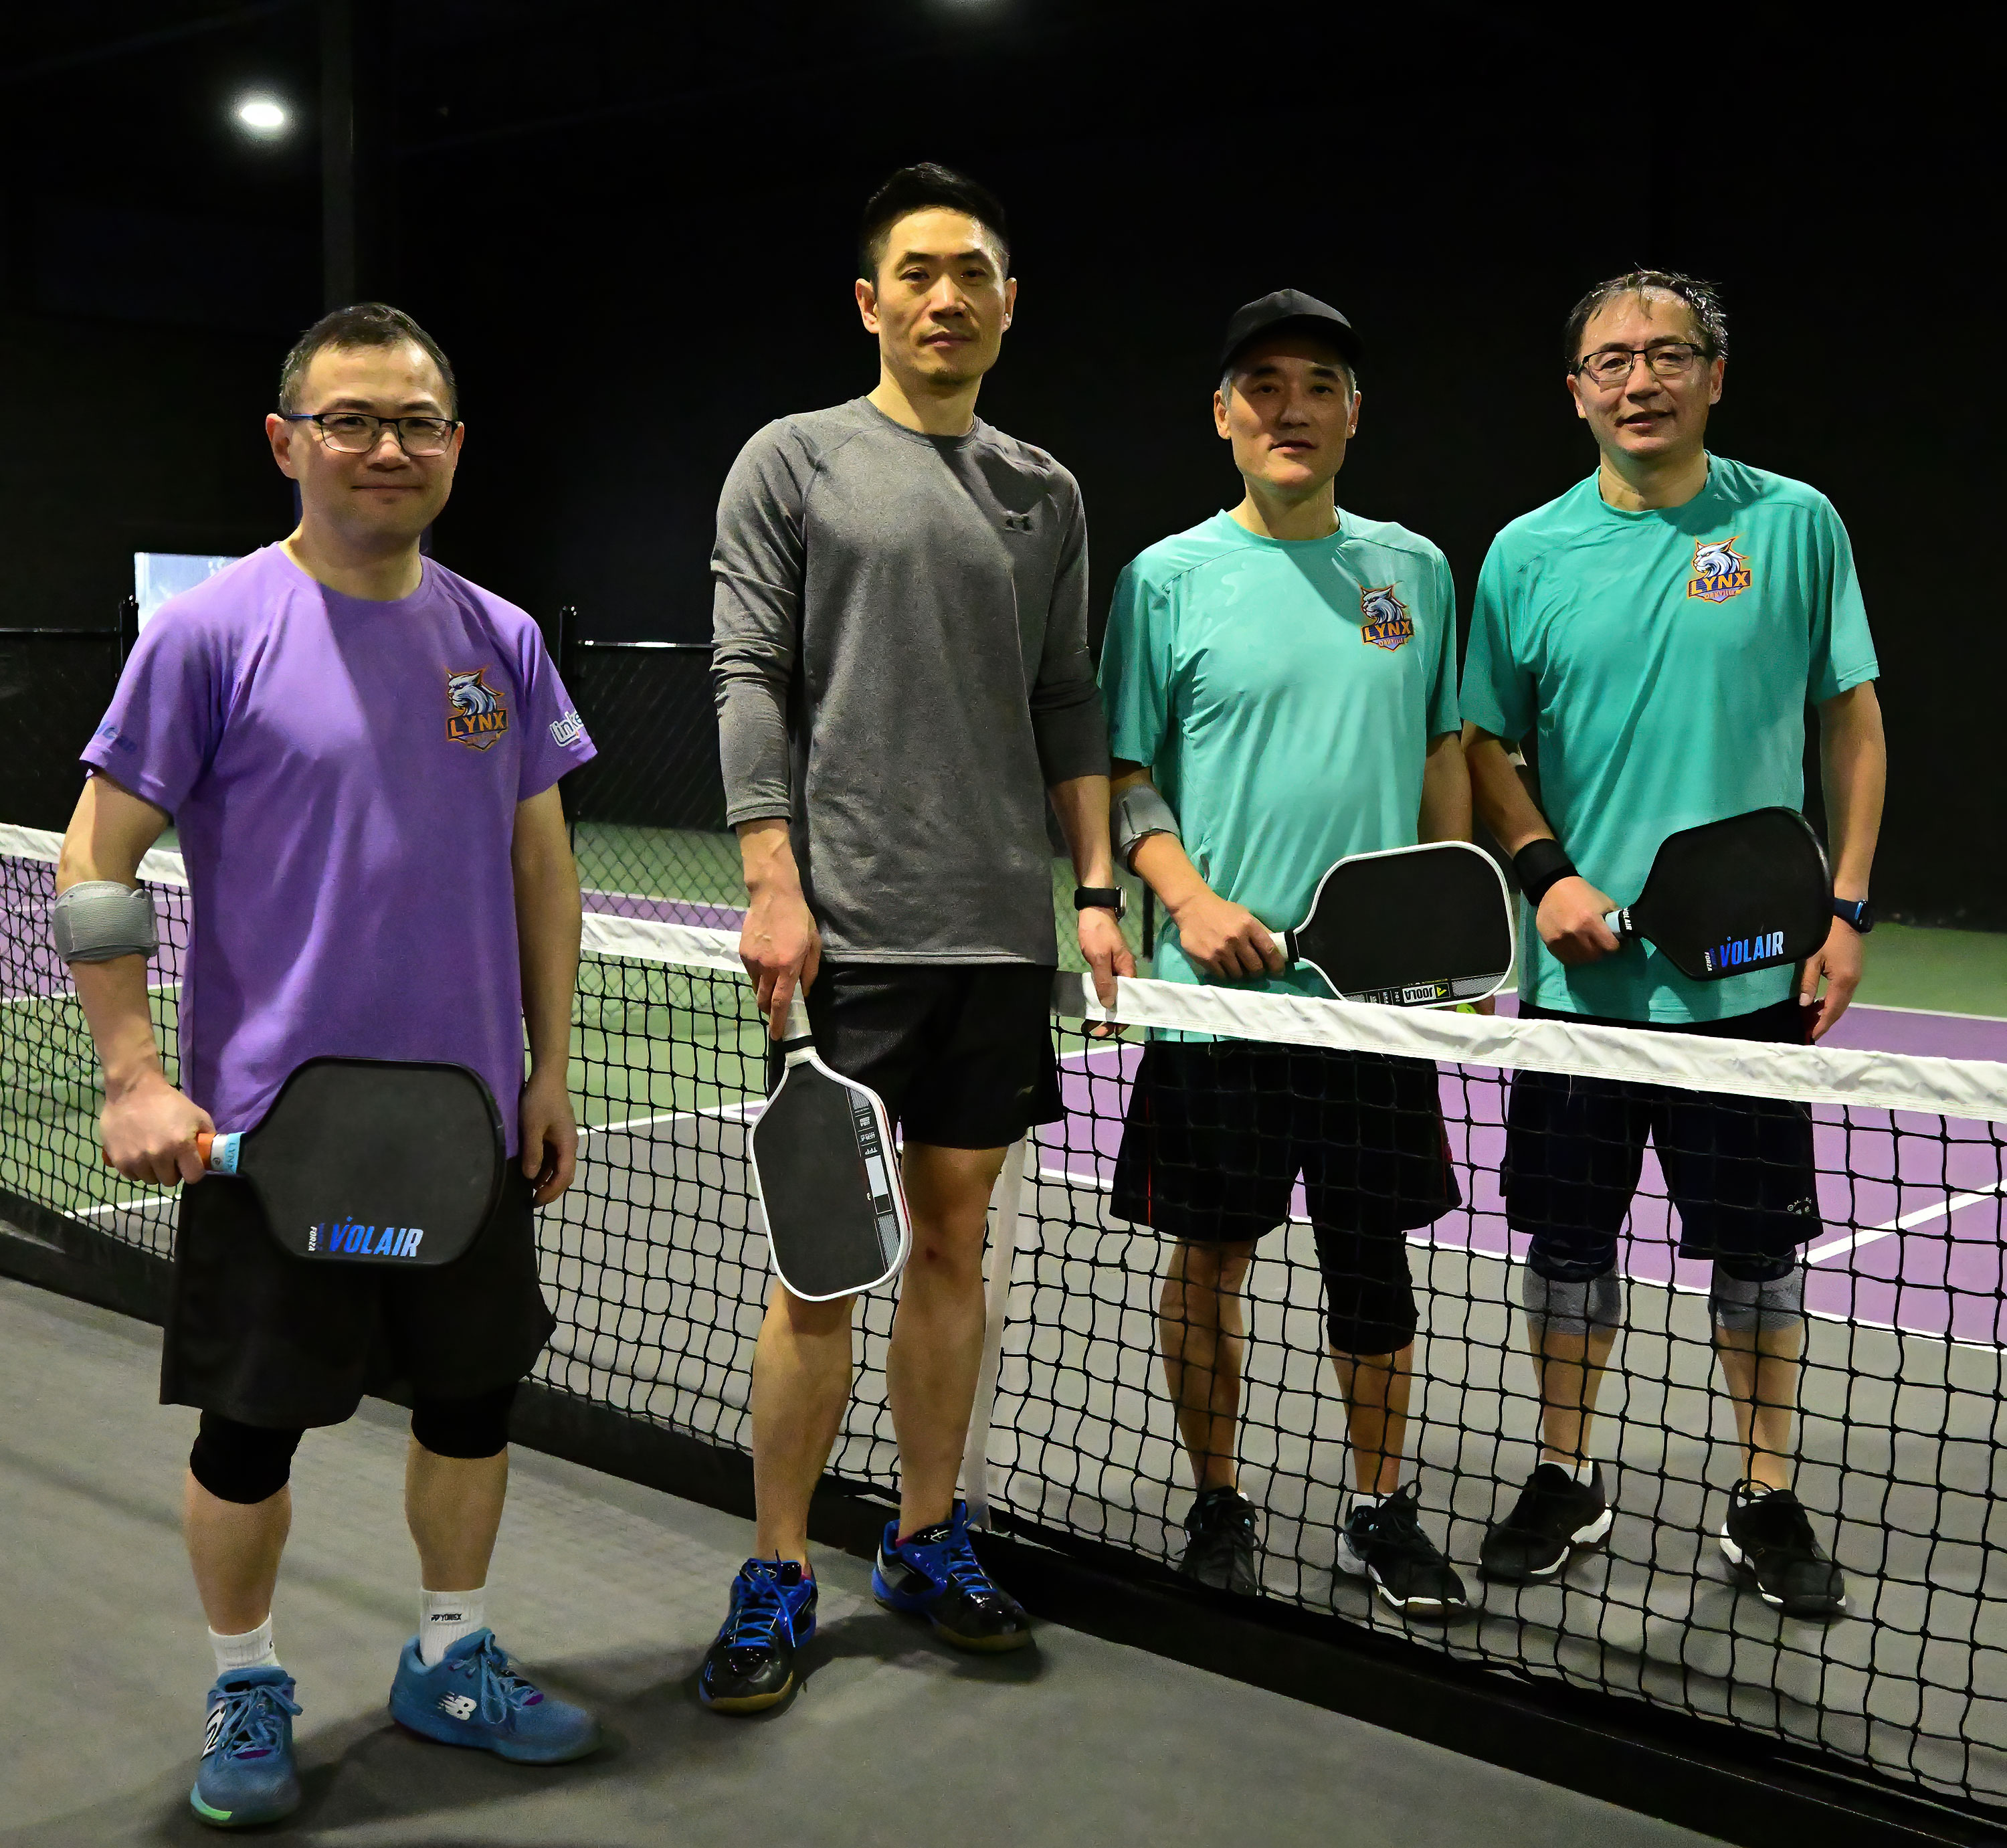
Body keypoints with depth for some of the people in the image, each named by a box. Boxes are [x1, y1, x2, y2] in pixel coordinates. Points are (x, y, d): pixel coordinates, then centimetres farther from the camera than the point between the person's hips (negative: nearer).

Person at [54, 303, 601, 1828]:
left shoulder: (502, 640, 6)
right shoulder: (212, 632, -7)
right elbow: (97, 863, -6)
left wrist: (551, 1070, 10)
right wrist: (135, 1080, -13)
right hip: (267, 1124, -4)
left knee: (475, 1393, 14)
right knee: (253, 1422, 6)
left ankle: (450, 1660, 34)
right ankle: (247, 1691, 28)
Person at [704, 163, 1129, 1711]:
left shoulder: (1044, 493, 14)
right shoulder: (793, 463, 3)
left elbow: (1068, 707, 15)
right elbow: (751, 681, -3)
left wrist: (1099, 888, 7)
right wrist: (775, 884, -12)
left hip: (1002, 934, 4)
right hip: (843, 930, -4)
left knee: (954, 1239, 10)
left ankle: (927, 1542, 24)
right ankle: (778, 1581, 11)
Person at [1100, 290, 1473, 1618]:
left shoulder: (1414, 570, 9)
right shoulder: (1169, 579, 0)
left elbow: (1444, 756, 16)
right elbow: (1123, 772, 1)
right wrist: (1189, 895, -14)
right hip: (1221, 989, -2)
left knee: (1376, 1255, 10)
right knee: (1212, 1253, 7)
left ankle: (1381, 1511, 25)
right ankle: (1218, 1505, 24)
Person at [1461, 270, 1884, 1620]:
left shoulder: (1796, 525, 0)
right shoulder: (1528, 554, 3)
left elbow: (1853, 721, 4)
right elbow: (1485, 742, 8)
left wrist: (1846, 907, -3)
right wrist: (1548, 872, -8)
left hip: (1753, 969, -1)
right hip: (1582, 968, 1)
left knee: (1759, 1242, 7)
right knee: (1569, 1234, 9)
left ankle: (1768, 1499, 23)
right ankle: (1568, 1479, 26)